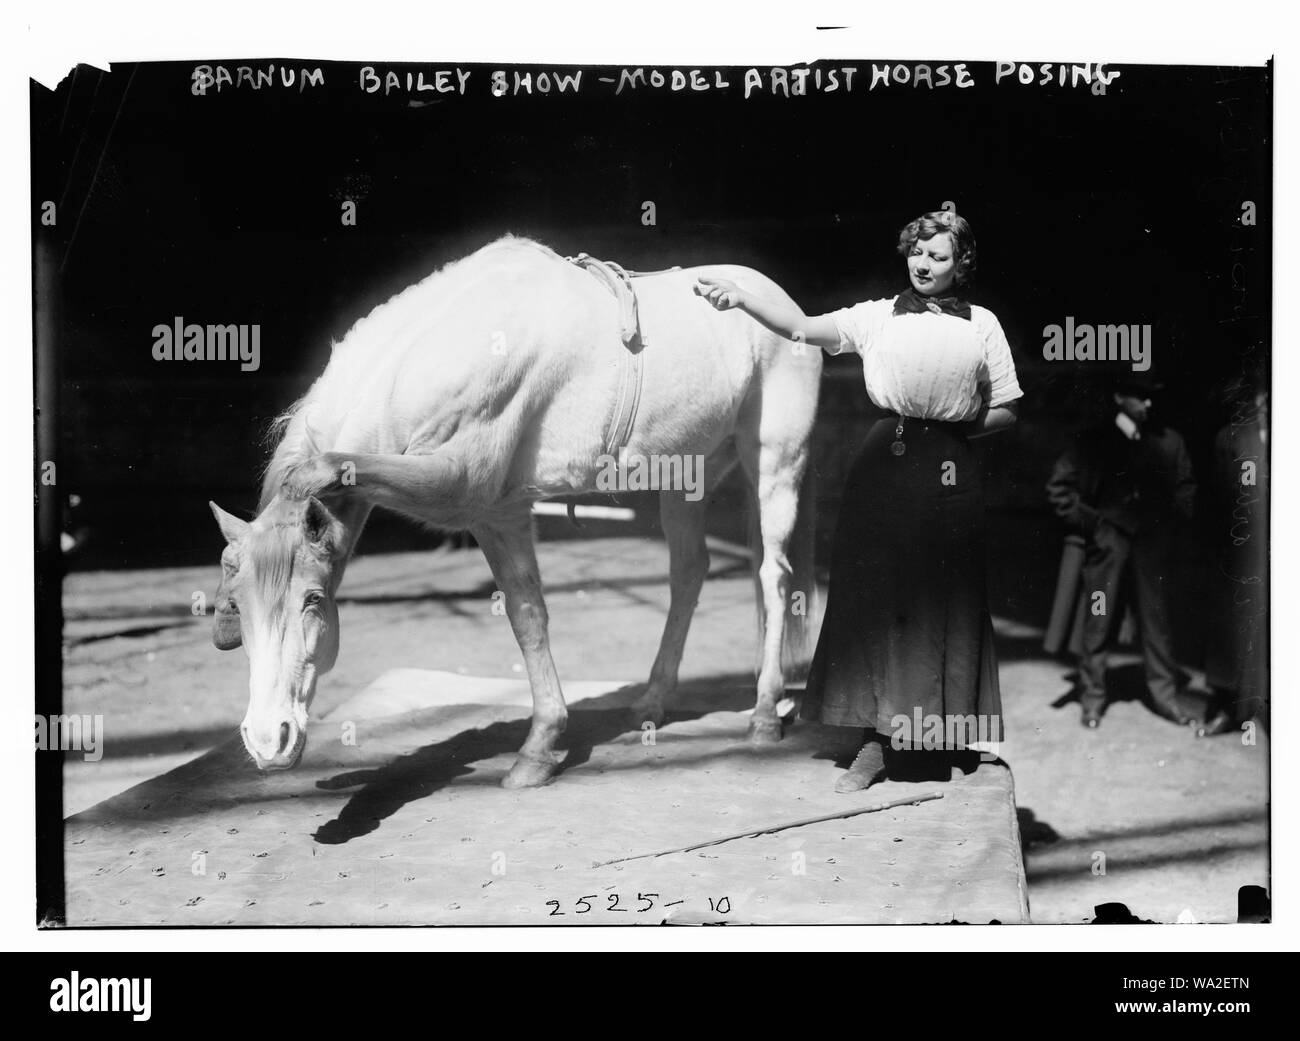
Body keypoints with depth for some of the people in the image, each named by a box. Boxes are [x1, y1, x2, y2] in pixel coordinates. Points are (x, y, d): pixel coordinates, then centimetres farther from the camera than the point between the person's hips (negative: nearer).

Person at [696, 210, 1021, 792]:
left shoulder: (982, 326, 9)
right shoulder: (877, 316, 7)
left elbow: (1006, 412, 12)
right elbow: (804, 328, -7)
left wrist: (960, 424, -3)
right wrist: (740, 300, -20)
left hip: (949, 471, 0)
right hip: (883, 465, 0)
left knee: (938, 601, 2)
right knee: (873, 596, -2)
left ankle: (928, 735, 15)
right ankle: (879, 739, 5)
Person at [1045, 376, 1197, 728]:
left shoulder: (1169, 441, 8)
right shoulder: (1091, 441, 2)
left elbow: (1185, 486, 17)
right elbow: (1059, 487, 3)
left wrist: (1174, 521, 5)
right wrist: (1086, 522, -2)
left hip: (1152, 542, 2)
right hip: (1107, 541, -2)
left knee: (1156, 620, 4)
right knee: (1098, 622, 1)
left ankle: (1165, 695, 13)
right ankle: (1092, 698, 11)